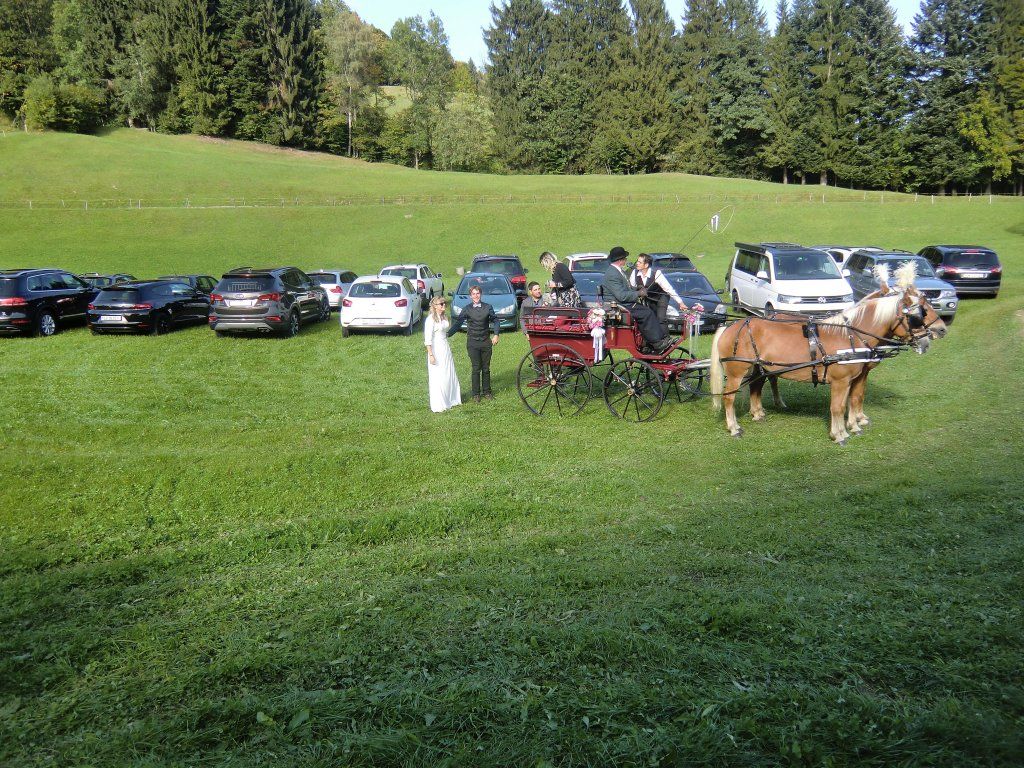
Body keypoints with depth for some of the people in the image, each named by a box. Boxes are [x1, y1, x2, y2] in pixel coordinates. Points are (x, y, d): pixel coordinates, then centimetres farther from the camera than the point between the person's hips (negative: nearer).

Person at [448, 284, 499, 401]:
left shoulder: (487, 307, 2)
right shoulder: (467, 309, -1)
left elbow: (495, 320, 10)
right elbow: (458, 323, -4)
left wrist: (496, 334, -3)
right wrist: (448, 334, -14)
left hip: (486, 342, 2)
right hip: (473, 343, -2)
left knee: (486, 369, 8)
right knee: (476, 369, 1)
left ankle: (486, 392, 20)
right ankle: (476, 394, 10)